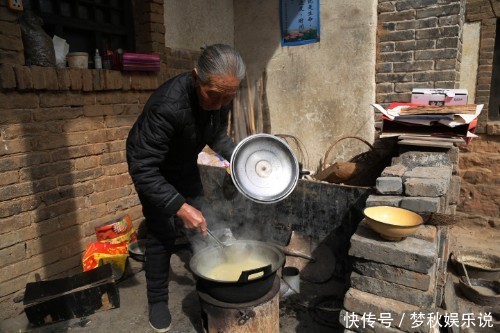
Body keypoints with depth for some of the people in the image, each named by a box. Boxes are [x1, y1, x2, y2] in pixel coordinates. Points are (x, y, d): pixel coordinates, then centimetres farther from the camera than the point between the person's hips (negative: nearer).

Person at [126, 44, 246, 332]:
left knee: (201, 224, 9)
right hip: (152, 165, -6)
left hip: (185, 163, 6)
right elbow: (143, 169, -38)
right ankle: (158, 301, 15)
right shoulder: (168, 105, -41)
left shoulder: (221, 95, -20)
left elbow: (218, 136, 0)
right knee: (163, 232, -5)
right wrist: (181, 207, -42)